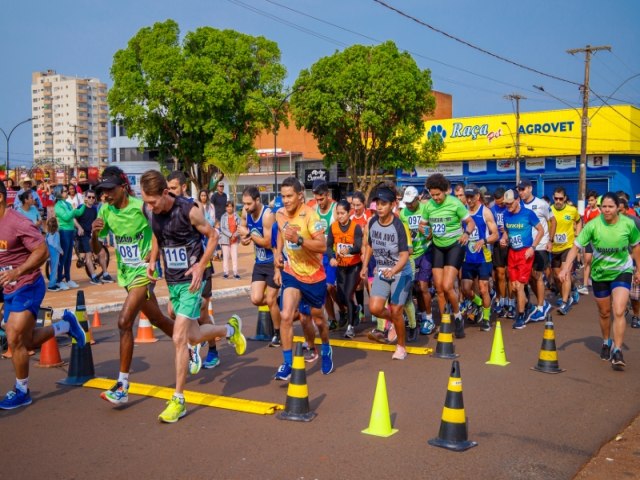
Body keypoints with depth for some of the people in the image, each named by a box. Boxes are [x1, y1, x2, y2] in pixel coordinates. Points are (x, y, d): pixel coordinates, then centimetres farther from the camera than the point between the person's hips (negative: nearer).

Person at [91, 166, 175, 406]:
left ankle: (123, 386, -11)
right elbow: (97, 250, 2)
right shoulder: (105, 211, -1)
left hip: (144, 271, -7)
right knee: (157, 319, 19)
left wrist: (153, 253, -21)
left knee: (124, 321, -18)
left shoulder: (141, 206, -16)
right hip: (126, 272, 7)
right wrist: (94, 234, -19)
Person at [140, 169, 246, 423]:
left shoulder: (188, 210, -18)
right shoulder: (154, 212, -1)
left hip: (190, 281, -7)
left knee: (179, 339, -11)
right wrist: (152, 260, 1)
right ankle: (230, 329, 45)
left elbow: (212, 236, -7)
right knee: (193, 336, 15)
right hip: (171, 281, 7)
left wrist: (201, 266, -17)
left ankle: (178, 400, 2)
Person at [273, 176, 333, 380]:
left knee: (318, 319, 15)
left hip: (314, 275, -3)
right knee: (286, 316, -16)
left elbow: (322, 246, -30)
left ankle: (326, 351, 44)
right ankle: (287, 363, -6)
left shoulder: (310, 216, -22)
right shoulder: (280, 214, -5)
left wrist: (299, 240, -43)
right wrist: (278, 261, 12)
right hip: (291, 273, 3)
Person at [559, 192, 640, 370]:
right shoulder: (593, 225, -18)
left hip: (622, 272, -1)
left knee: (618, 312, -17)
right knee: (604, 313, 16)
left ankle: (617, 351, -9)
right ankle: (606, 343, 41)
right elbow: (576, 246, -19)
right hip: (599, 273, 1)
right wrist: (566, 268, -32)